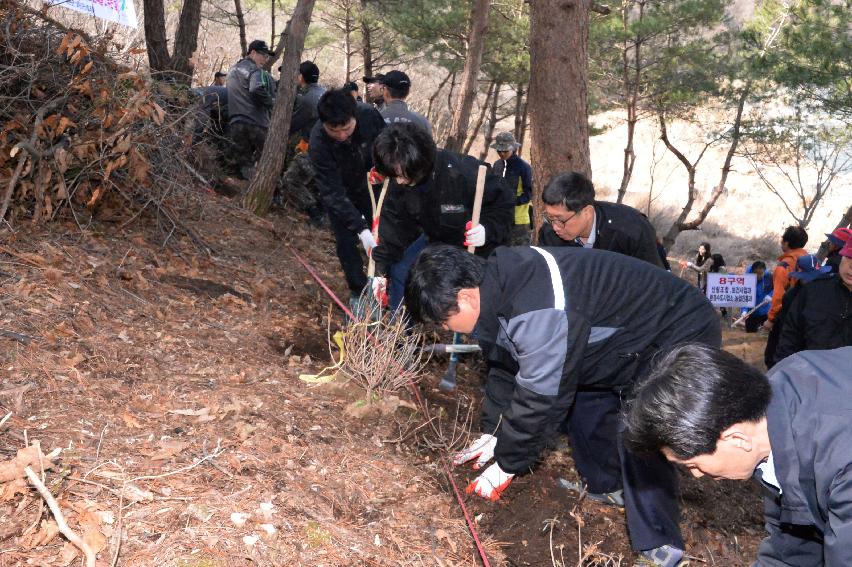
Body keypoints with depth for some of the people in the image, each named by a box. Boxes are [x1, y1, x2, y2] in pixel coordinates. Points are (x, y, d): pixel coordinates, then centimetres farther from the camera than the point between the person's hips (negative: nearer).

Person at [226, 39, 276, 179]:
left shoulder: (233, 70, 21)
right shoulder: (255, 71, -8)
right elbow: (257, 90, -27)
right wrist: (271, 102, -11)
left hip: (235, 122, 7)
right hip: (256, 122, -7)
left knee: (242, 161, 8)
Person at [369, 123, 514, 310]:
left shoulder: (464, 173, -38)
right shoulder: (398, 184, -20)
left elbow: (504, 202, -25)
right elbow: (393, 226, -12)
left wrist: (489, 230, -43)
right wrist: (381, 271, -14)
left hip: (478, 244, -5)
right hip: (437, 238, 5)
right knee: (401, 271, -2)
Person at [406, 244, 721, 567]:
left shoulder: (540, 313, -36)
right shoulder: (502, 283, -7)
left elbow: (541, 397, -26)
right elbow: (507, 364, 7)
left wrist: (506, 465, -11)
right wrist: (491, 432, 11)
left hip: (685, 335, -9)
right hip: (634, 332, 9)